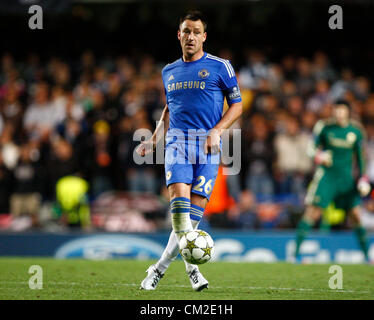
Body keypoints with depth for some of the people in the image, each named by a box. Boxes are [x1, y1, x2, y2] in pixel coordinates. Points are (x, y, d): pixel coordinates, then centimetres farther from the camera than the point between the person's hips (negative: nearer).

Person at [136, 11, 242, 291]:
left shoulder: (220, 67, 4)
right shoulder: (169, 72, 17)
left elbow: (237, 105, 5)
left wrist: (217, 131, -9)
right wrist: (154, 140, 18)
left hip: (208, 146, -2)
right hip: (177, 141, 2)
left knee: (196, 206, -8)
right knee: (179, 196, -20)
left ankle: (160, 267, 4)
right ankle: (191, 266, -17)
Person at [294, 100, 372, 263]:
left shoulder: (356, 131, 4)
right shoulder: (324, 127, -2)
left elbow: (359, 156, 13)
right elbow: (313, 148, 5)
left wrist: (363, 177, 6)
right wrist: (318, 156, -17)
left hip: (346, 177, 3)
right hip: (326, 175, -2)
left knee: (356, 215, 1)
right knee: (312, 212, -11)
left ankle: (367, 255, 14)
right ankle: (296, 252, -8)